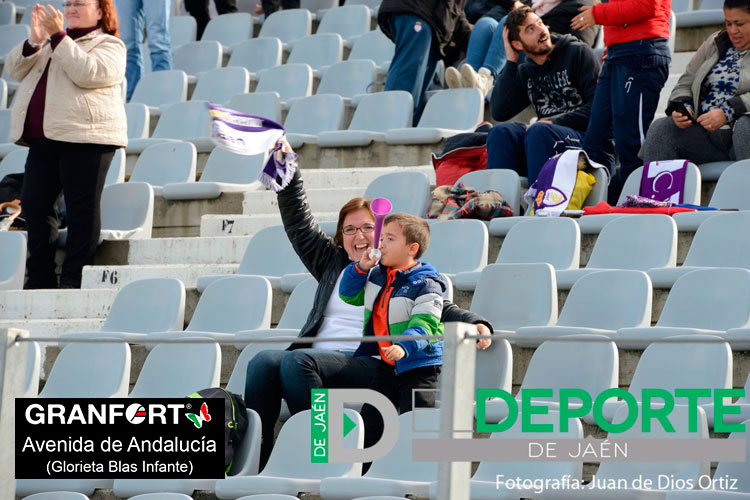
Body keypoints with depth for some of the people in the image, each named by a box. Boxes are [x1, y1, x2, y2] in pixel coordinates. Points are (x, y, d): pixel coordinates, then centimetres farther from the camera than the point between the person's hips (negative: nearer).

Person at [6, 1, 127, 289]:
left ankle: (74, 280, -4)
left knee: (82, 210, -6)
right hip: (43, 139, 7)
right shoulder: (51, 42, 24)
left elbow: (87, 73, -17)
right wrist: (34, 41, -4)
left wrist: (57, 36, -15)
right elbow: (15, 69, 13)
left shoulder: (109, 45, 3)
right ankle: (40, 280, 7)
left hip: (84, 138, -7)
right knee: (35, 205, 3)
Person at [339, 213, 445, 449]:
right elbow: (349, 296, 17)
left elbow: (424, 323, -23)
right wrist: (361, 269, 0)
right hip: (387, 366, 7)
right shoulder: (376, 275, 8)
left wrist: (404, 346, -40)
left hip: (418, 366, -7)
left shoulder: (425, 284, -15)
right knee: (370, 423, 8)